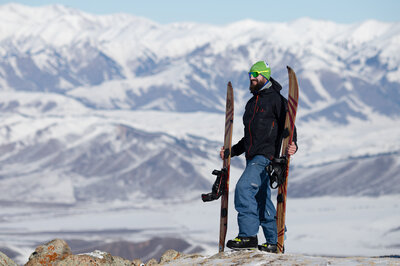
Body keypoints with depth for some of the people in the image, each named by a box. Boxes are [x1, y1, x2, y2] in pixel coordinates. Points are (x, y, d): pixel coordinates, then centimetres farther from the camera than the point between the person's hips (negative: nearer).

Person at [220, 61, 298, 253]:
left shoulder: (276, 100, -3)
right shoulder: (252, 103, 23)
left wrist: (292, 145, -26)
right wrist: (231, 151, 24)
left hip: (266, 156, -9)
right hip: (253, 157, 9)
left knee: (244, 188, -22)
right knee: (262, 200, 7)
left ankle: (248, 235, -24)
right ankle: (274, 241, 12)